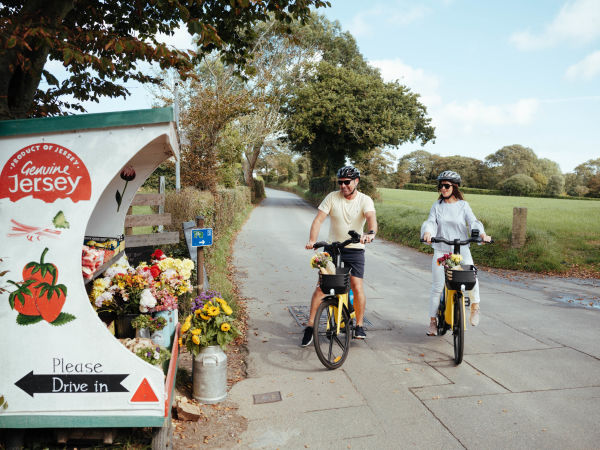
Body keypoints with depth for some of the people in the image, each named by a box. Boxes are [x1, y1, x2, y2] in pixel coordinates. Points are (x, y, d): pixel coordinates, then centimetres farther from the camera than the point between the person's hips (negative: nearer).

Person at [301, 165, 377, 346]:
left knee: (357, 287, -9)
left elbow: (371, 218, -24)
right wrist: (312, 241, -27)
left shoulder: (365, 200, -6)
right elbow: (318, 219, -11)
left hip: (355, 250, 0)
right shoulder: (332, 198, -4)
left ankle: (359, 326, 11)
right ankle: (310, 325, 5)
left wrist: (371, 233, -47)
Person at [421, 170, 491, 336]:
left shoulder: (463, 205, 5)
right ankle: (433, 321, 12)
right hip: (441, 250, 1)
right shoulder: (437, 206, 8)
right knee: (437, 286, -2)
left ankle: (475, 307, 9)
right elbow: (430, 222, -4)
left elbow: (473, 222, -6)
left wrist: (482, 234, -27)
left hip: (462, 250, -1)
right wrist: (427, 232, -27)